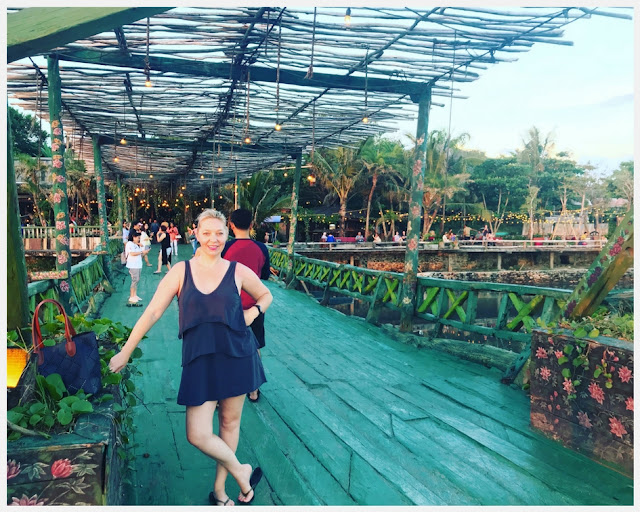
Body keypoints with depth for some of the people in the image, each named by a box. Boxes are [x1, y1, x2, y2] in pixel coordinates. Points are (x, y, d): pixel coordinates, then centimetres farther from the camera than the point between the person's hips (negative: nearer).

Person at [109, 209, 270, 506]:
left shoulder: (238, 272, -2)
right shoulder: (181, 271, -2)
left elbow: (266, 296, 16)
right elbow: (152, 312, -1)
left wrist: (254, 312, -4)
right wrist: (125, 352, 0)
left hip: (237, 356, 0)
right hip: (199, 360, 0)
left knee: (230, 422, 12)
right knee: (197, 435, -4)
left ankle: (219, 489, 35)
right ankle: (241, 472, 23)